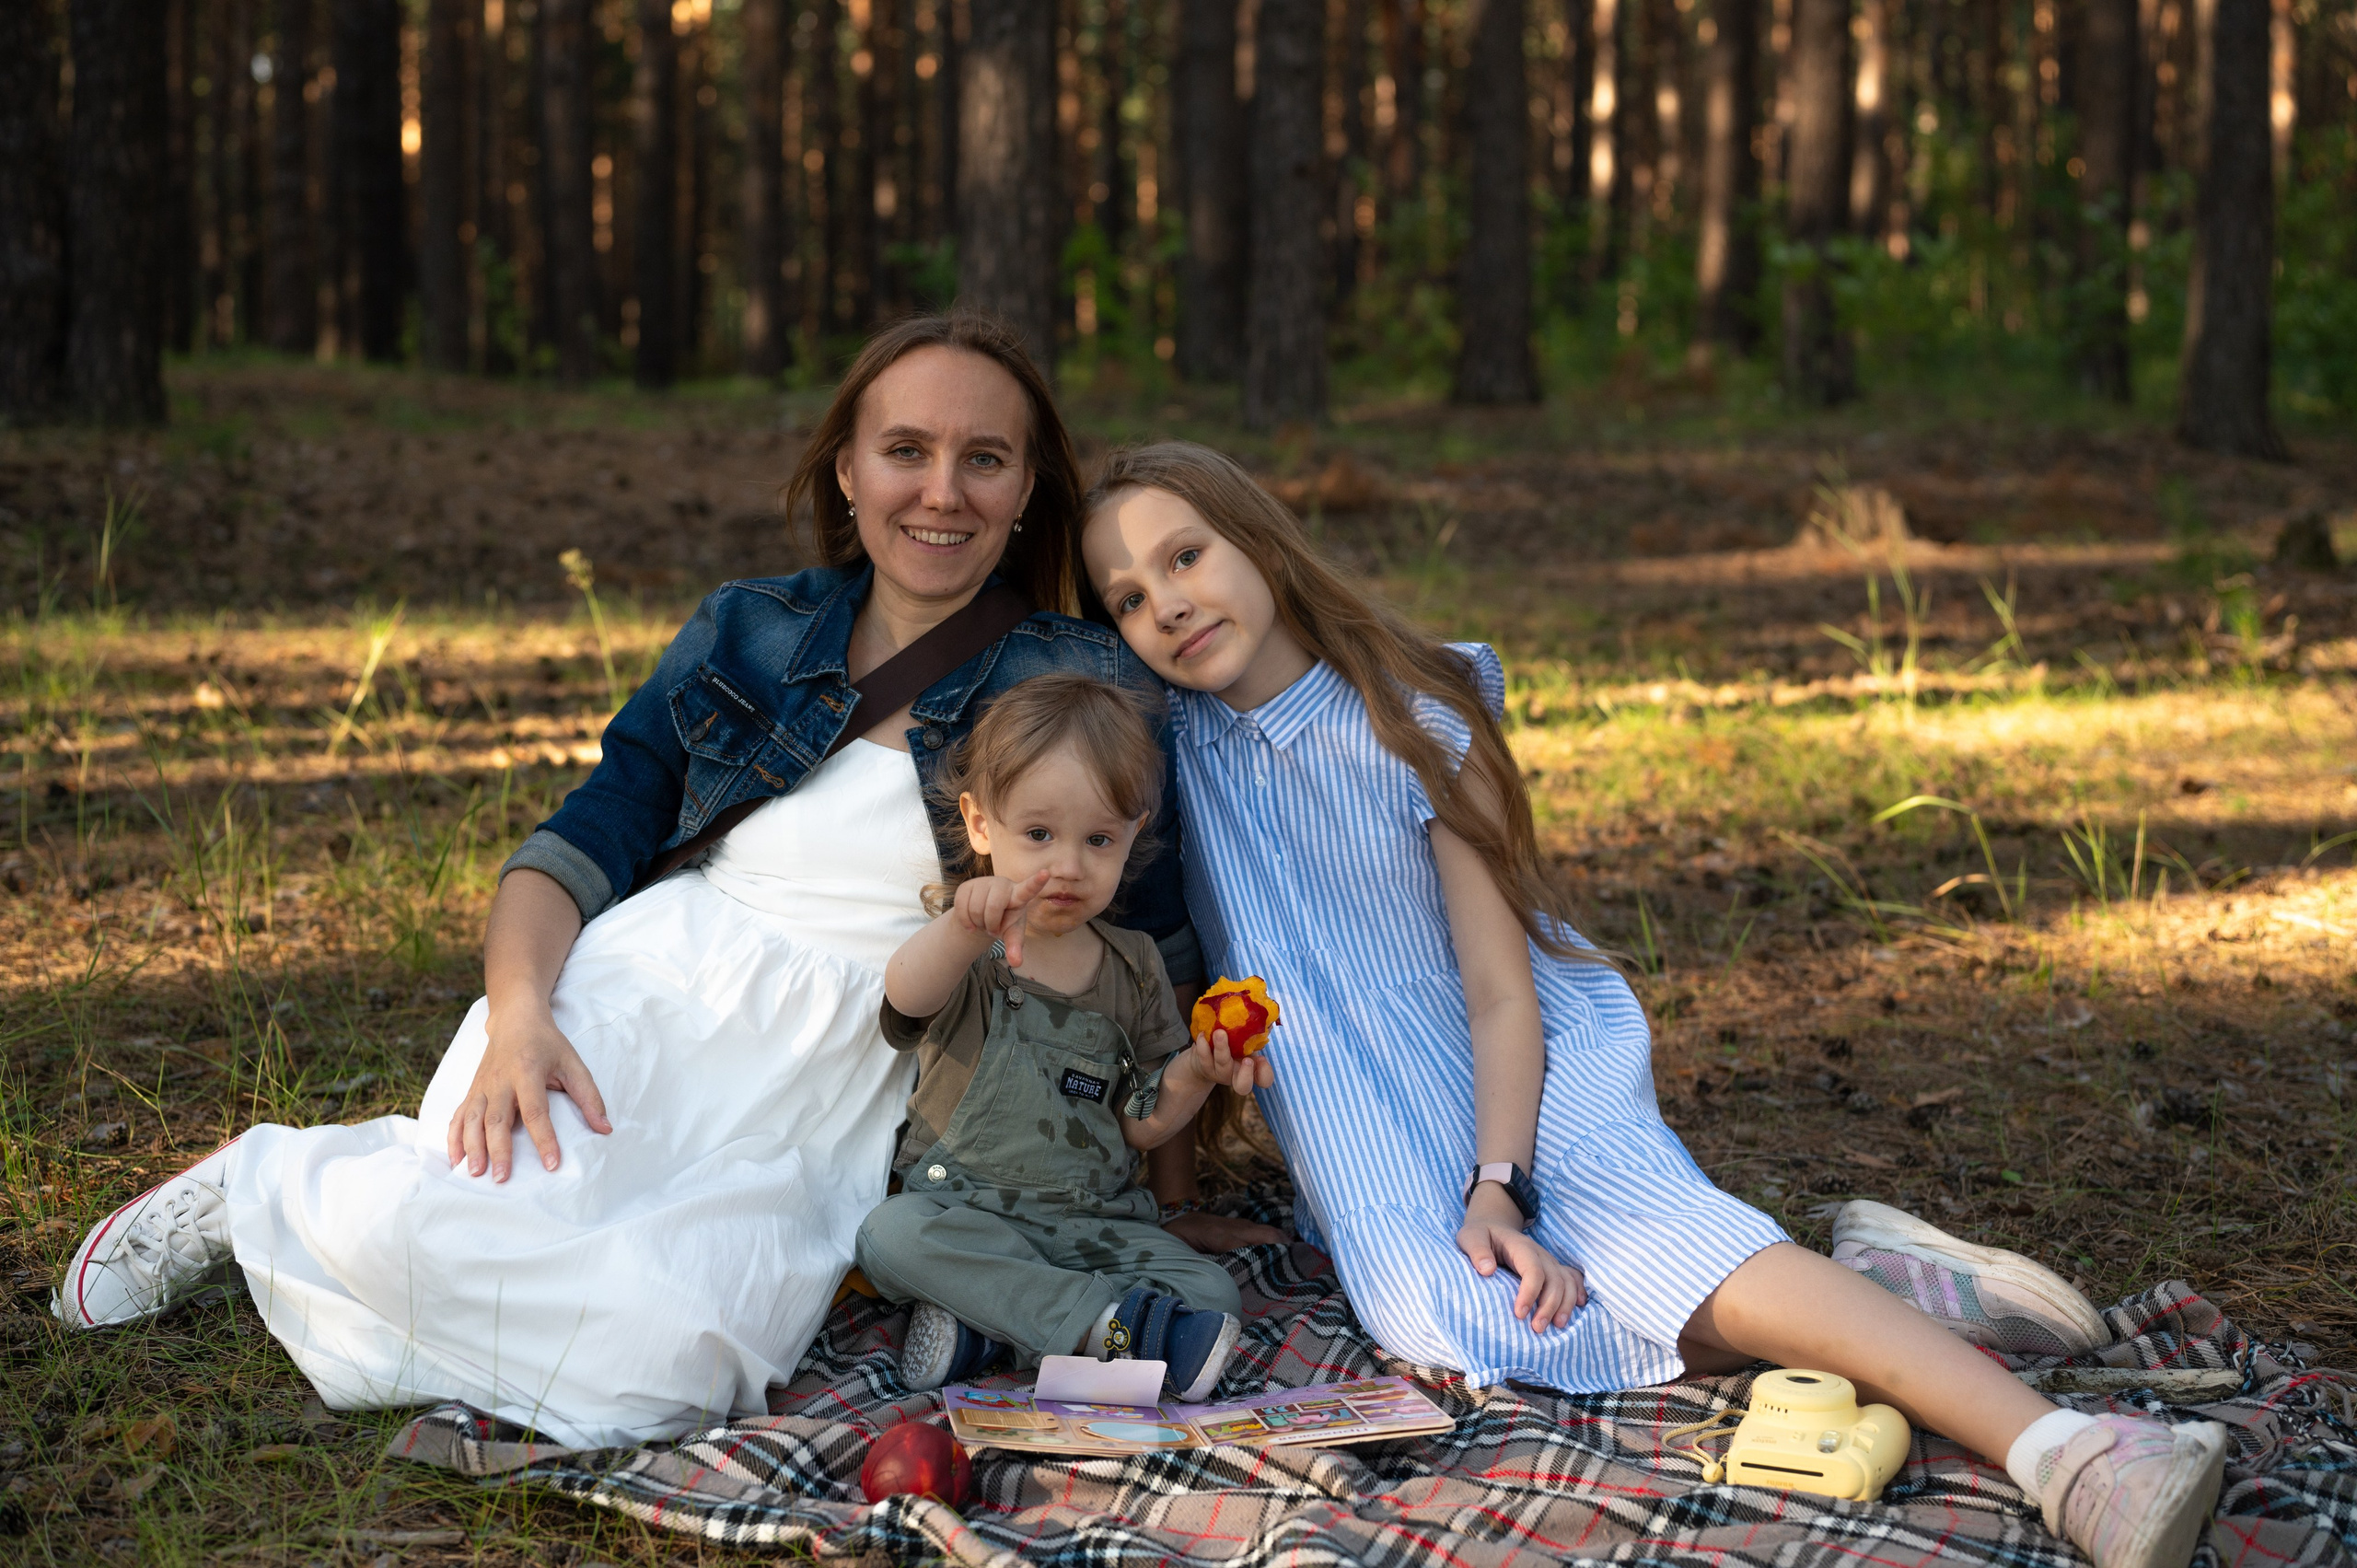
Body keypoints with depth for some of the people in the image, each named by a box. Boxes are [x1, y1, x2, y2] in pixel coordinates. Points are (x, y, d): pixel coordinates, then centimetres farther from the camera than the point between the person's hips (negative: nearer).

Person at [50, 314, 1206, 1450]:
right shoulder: (744, 636, 13)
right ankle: (260, 1185, 2)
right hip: (642, 1006, 0)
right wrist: (519, 1011, -13)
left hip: (836, 1101, 0)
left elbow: (1156, 949, 9)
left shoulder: (1083, 689, 8)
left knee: (664, 1356, -32)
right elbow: (583, 843, 7)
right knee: (450, 1234, -32)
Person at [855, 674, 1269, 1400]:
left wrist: (1193, 1075, -12)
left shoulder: (1134, 969, 8)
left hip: (1094, 1221, 3)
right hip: (966, 1208, -3)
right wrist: (966, 931, -54)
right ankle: (1112, 1322, -34)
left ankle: (988, 1326, -25)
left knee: (1212, 1295, -21)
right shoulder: (966, 951, -4)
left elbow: (1140, 1127, 10)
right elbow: (908, 994, -32)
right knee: (892, 1234, -35)